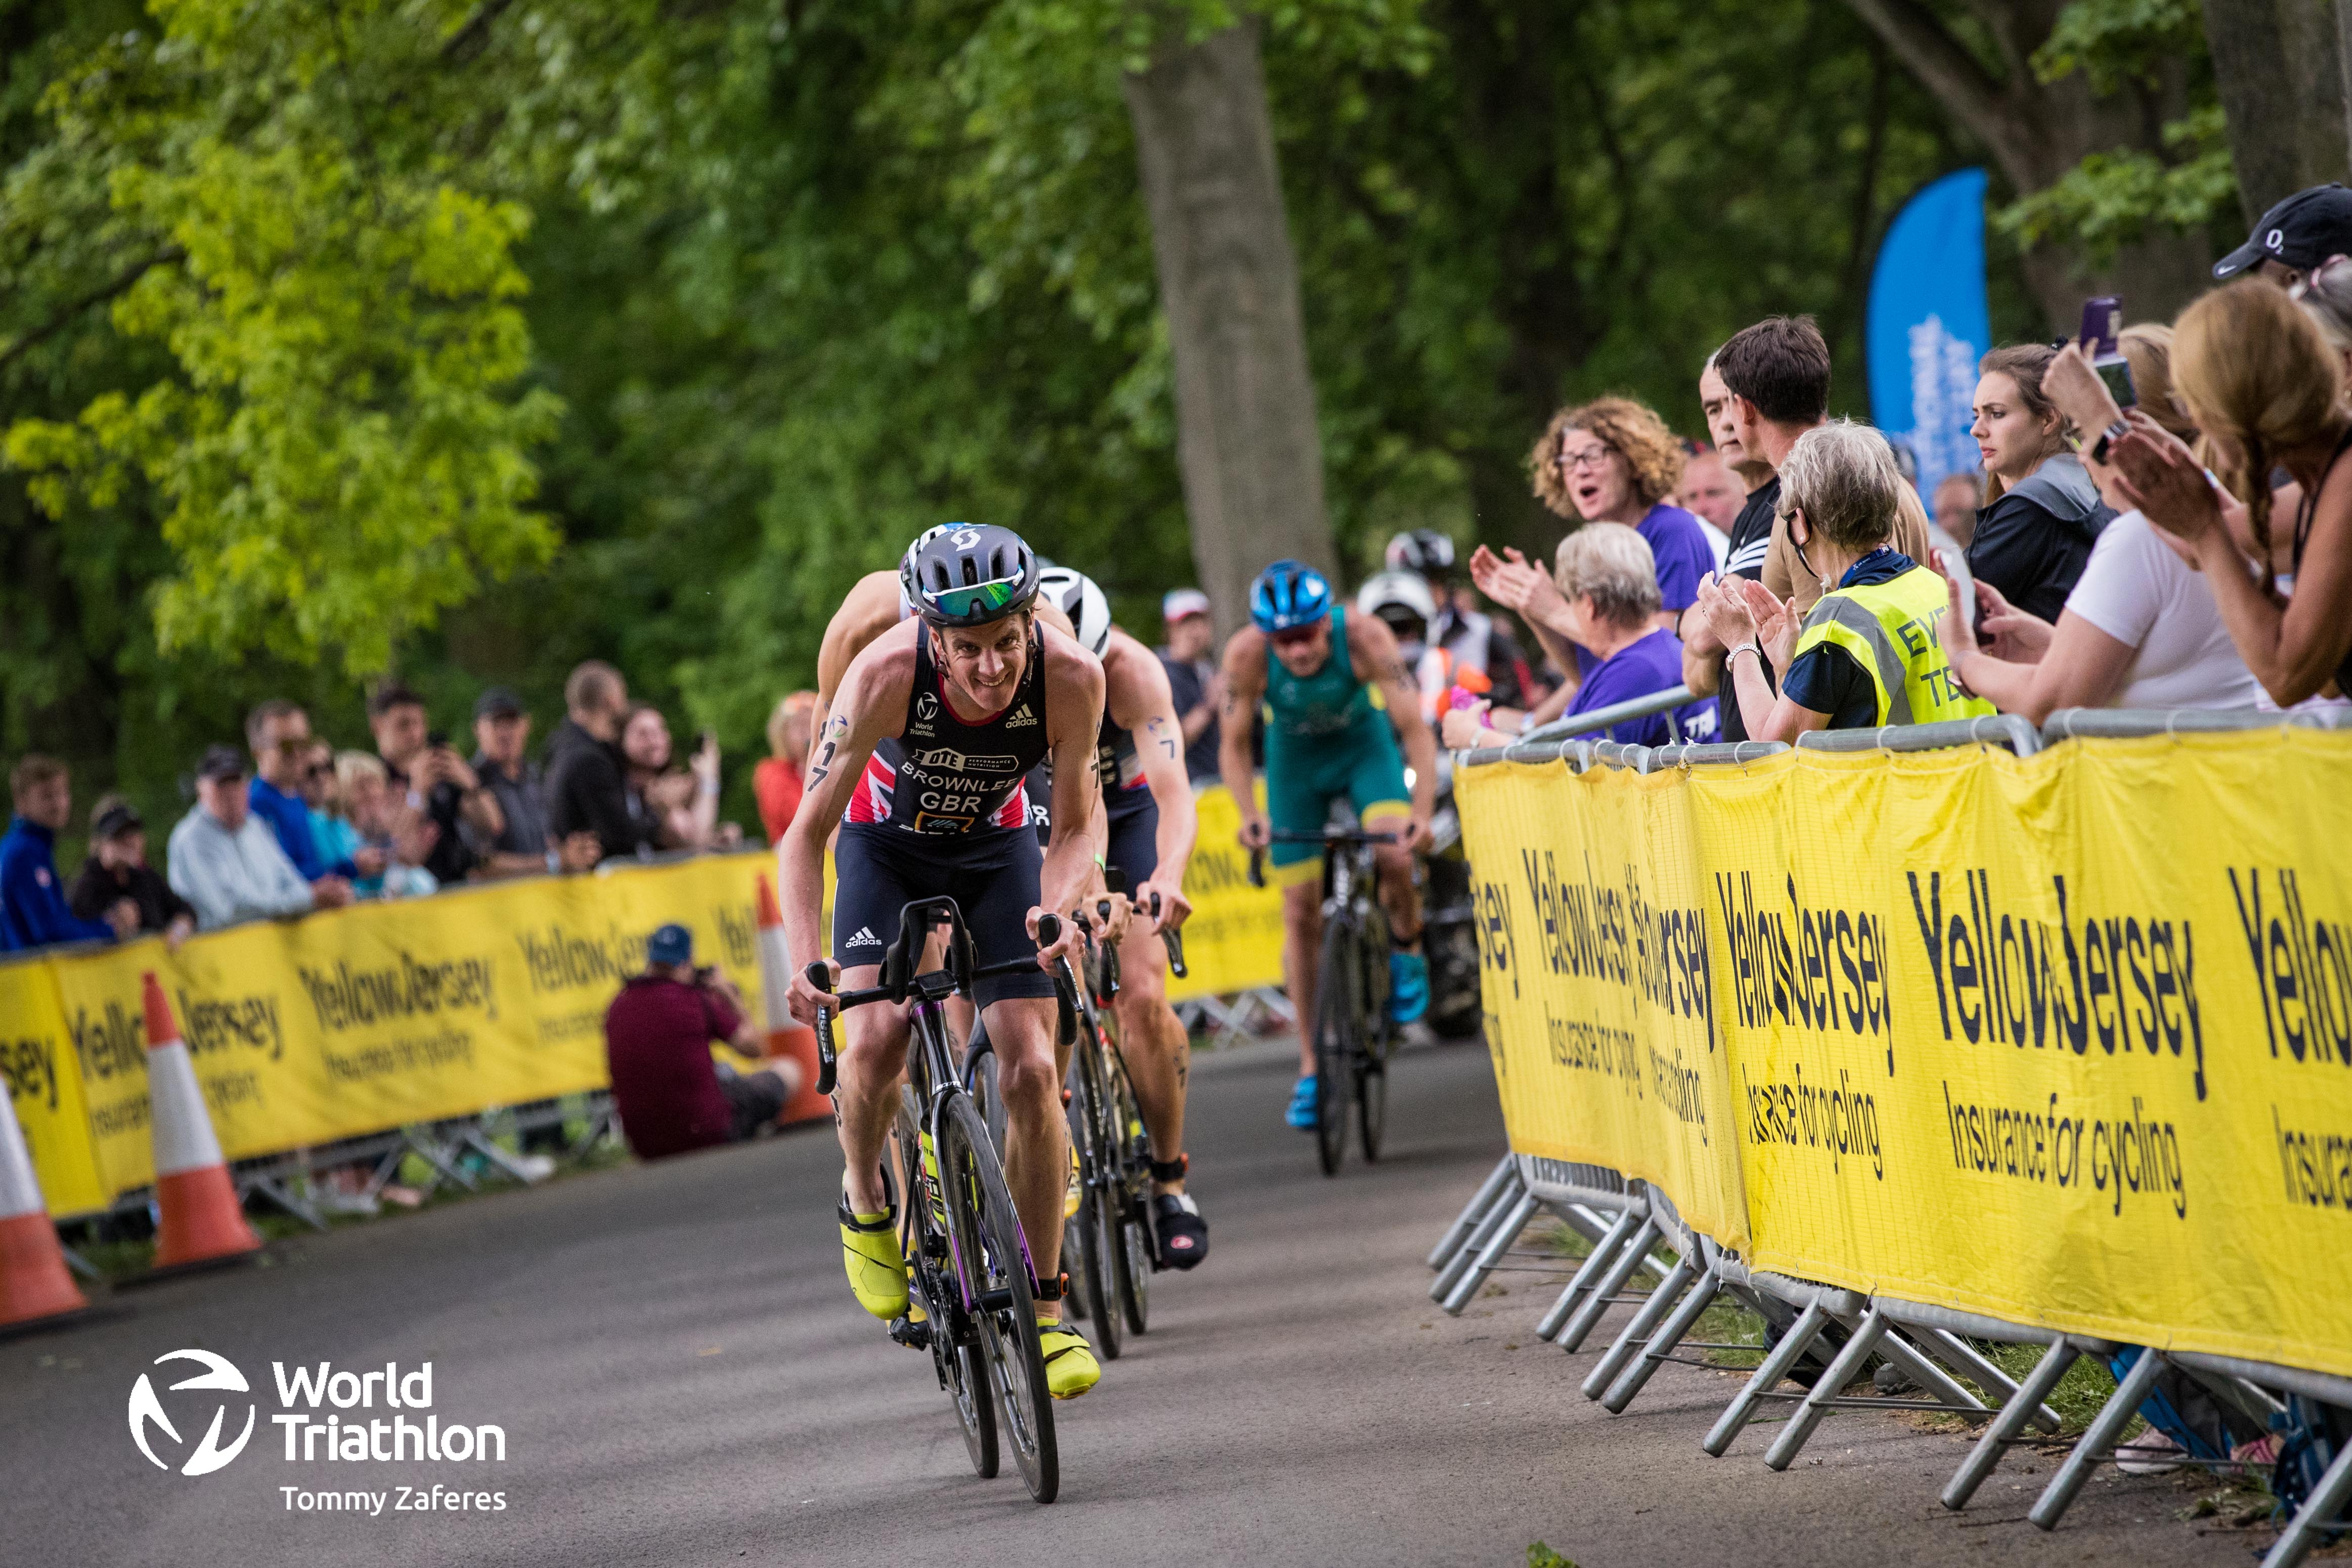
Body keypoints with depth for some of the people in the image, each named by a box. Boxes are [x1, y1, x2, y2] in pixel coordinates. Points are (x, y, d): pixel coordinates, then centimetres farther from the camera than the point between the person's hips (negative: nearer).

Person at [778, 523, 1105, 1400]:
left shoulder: (1071, 678, -31)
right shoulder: (887, 674, -35)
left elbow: (1072, 830, -17)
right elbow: (806, 835, -28)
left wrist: (1057, 909, -38)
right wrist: (806, 963, -41)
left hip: (996, 846, 1)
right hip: (888, 842, -1)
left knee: (1031, 1069, -12)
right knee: (875, 1039, -24)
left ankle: (1044, 1304, 1)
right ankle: (865, 1205, 7)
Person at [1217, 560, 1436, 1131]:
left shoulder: (1364, 636, -33)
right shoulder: (1247, 653, -29)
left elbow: (1415, 729, -30)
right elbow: (1234, 746, -18)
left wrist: (1422, 810, -43)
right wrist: (1249, 815, -35)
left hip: (1366, 745, -1)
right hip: (1295, 758, 1)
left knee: (1395, 853, -30)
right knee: (1301, 913, -2)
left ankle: (1406, 952, 1)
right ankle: (1310, 1068, 8)